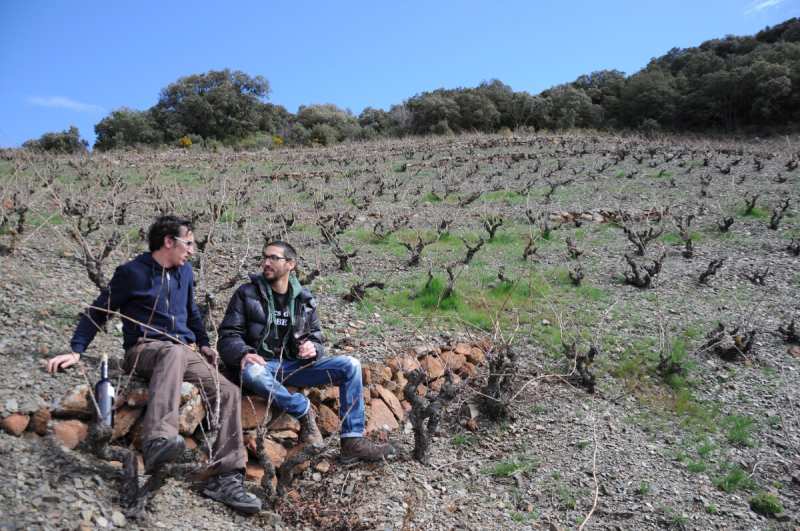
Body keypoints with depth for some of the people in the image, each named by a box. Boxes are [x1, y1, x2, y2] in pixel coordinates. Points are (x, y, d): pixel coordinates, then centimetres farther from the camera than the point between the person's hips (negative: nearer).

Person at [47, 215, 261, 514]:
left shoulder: (184, 271, 16)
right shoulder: (132, 272, -2)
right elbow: (98, 312, 2)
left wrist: (203, 343, 24)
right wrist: (76, 351, -8)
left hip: (185, 353, 6)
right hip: (144, 350, -6)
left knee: (229, 392, -17)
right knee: (174, 351, -43)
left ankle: (225, 479, -20)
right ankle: (157, 443, -61)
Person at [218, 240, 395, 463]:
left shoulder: (304, 299, 10)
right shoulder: (247, 294, 1)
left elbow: (316, 337, 16)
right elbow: (228, 336, -3)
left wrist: (313, 348, -10)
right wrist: (244, 353, -26)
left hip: (295, 365, 3)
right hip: (262, 364, -3)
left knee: (350, 365, -14)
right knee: (252, 373, -41)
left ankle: (352, 441, -14)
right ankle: (303, 410, -19)